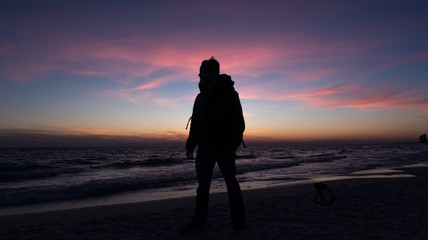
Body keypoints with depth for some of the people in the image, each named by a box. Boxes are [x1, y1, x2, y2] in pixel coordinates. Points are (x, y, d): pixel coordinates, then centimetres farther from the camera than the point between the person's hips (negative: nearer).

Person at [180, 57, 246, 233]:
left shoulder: (229, 94, -4)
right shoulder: (201, 97, 12)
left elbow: (238, 122, -9)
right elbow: (195, 123, 15)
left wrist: (232, 146, -19)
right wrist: (190, 145, 6)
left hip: (224, 148, -5)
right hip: (204, 148, 5)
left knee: (232, 185, 3)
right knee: (202, 185, 8)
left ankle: (238, 223, 16)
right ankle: (199, 221, 19)